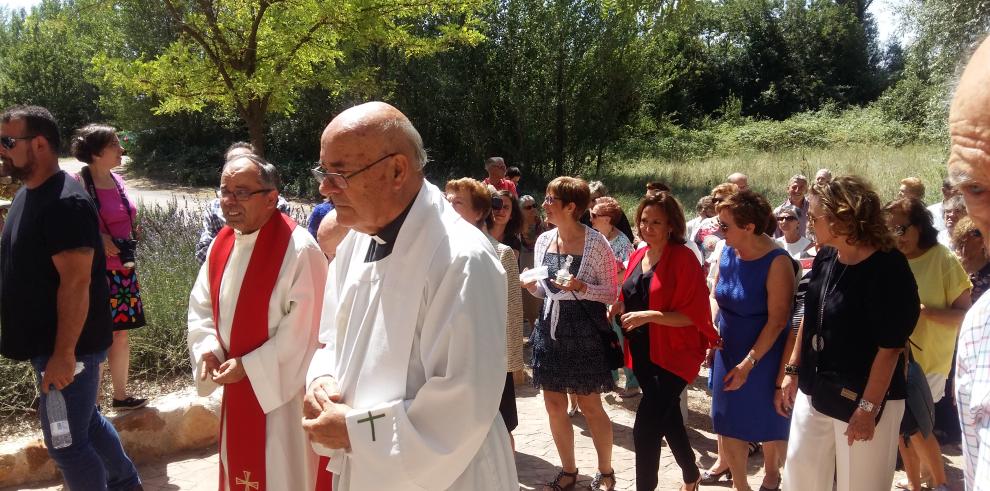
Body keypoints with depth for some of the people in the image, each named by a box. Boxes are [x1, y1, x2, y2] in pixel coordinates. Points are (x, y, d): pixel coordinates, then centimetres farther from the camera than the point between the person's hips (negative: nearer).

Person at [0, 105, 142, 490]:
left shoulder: (65, 203, -22)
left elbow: (76, 282, -26)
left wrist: (63, 354, -25)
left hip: (67, 347, -10)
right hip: (48, 343, 10)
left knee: (66, 442, 1)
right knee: (86, 421, 22)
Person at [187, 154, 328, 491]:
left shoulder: (300, 251, -23)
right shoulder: (222, 244, 2)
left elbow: (303, 331, -23)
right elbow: (201, 304, 11)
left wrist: (249, 366, -19)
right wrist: (208, 347, -7)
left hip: (285, 390, -7)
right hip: (239, 388, 7)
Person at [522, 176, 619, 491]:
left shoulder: (596, 242, -12)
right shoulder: (543, 240, 4)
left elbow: (612, 293, -8)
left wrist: (582, 288, -24)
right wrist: (531, 286, -8)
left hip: (584, 331, -5)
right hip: (550, 328, 5)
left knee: (590, 405, 5)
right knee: (554, 405, 11)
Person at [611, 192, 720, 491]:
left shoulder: (683, 258, -15)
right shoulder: (638, 256, 6)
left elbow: (692, 314, -19)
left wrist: (649, 316, -26)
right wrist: (620, 307, -1)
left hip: (673, 354, -8)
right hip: (643, 353, 8)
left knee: (645, 430, -13)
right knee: (667, 418, 23)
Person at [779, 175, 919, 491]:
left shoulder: (888, 269, -19)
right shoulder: (825, 259, 2)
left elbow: (890, 347, -19)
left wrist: (868, 408, -19)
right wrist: (792, 371, 12)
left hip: (863, 399, -7)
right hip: (814, 393, 7)